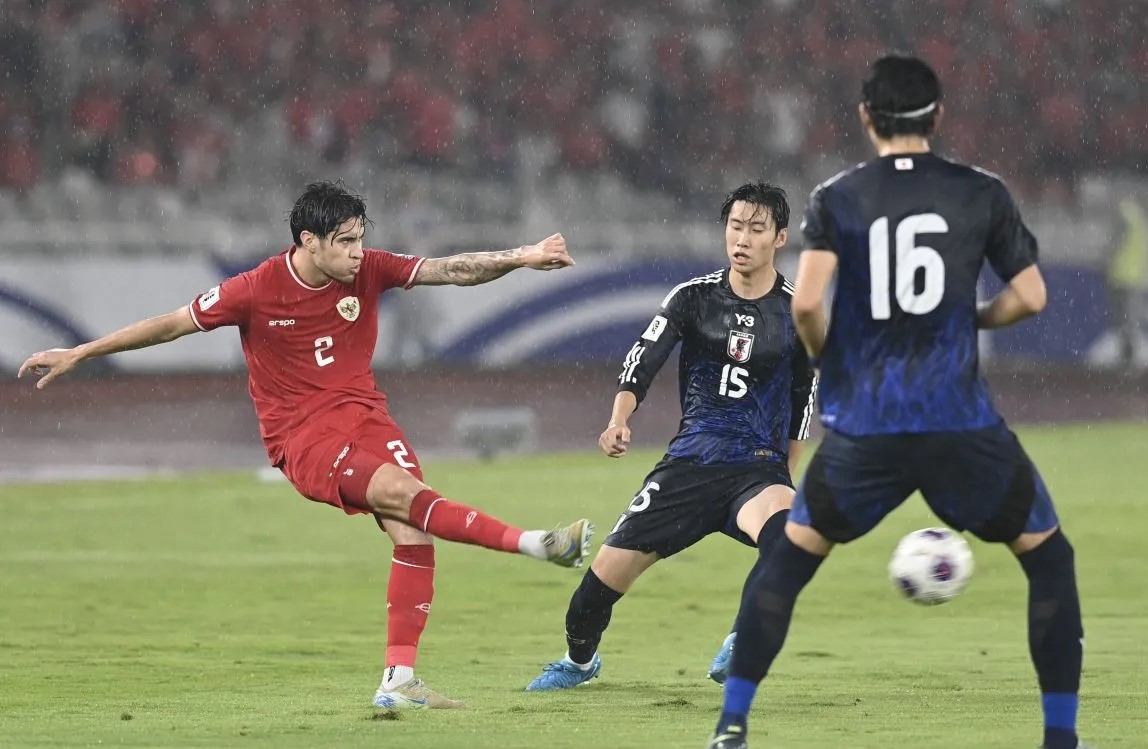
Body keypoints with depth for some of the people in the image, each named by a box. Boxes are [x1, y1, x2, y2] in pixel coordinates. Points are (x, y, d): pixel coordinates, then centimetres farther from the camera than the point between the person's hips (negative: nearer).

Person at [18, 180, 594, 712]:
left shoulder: (368, 271, 0)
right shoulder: (256, 291, -9)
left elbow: (454, 271, -1)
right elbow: (171, 324, -1)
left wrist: (520, 258, -16)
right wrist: (76, 355, 2)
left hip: (363, 414, 5)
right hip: (301, 434, -5)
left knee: (413, 532, -14)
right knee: (399, 491, -29)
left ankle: (399, 681, -10)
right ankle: (532, 544, -33)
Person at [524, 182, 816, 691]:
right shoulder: (693, 297, -1)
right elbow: (642, 360, -11)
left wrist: (786, 474, 18)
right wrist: (619, 421, -30)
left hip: (758, 467, -1)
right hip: (689, 464, 1)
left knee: (786, 536, -36)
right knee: (609, 569, -1)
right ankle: (579, 660, 31)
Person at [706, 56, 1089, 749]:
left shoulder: (836, 199, 2)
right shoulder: (983, 193, 4)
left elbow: (807, 302, -9)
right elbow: (1031, 297, 4)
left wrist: (824, 356, 11)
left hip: (863, 425, 1)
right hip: (961, 422, -1)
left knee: (790, 558, 19)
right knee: (1050, 556, 15)